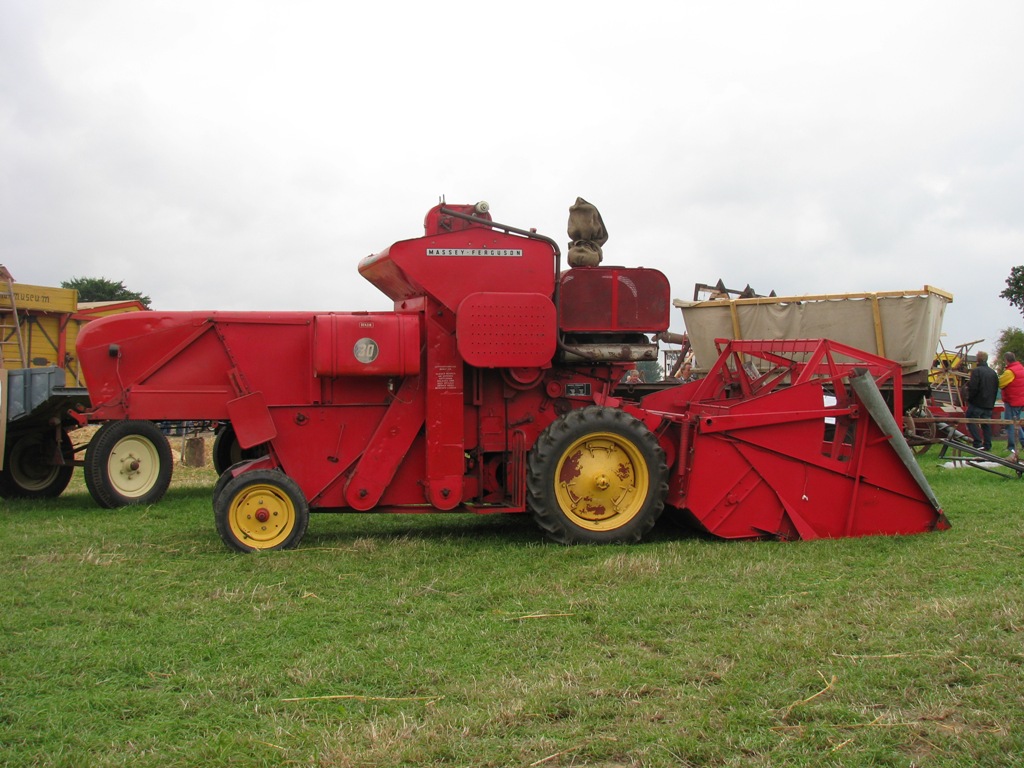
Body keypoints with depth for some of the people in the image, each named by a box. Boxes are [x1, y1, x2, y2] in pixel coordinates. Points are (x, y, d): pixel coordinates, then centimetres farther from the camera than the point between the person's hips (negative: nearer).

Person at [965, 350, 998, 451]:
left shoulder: (976, 371, -13)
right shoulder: (993, 373, 10)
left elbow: (973, 387, -19)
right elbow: (996, 389, 13)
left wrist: (969, 399, -5)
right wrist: (992, 402, 18)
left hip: (977, 402, -7)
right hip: (989, 404, 7)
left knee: (971, 421, 1)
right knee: (986, 424, 11)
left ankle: (978, 443, -9)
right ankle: (987, 445, 11)